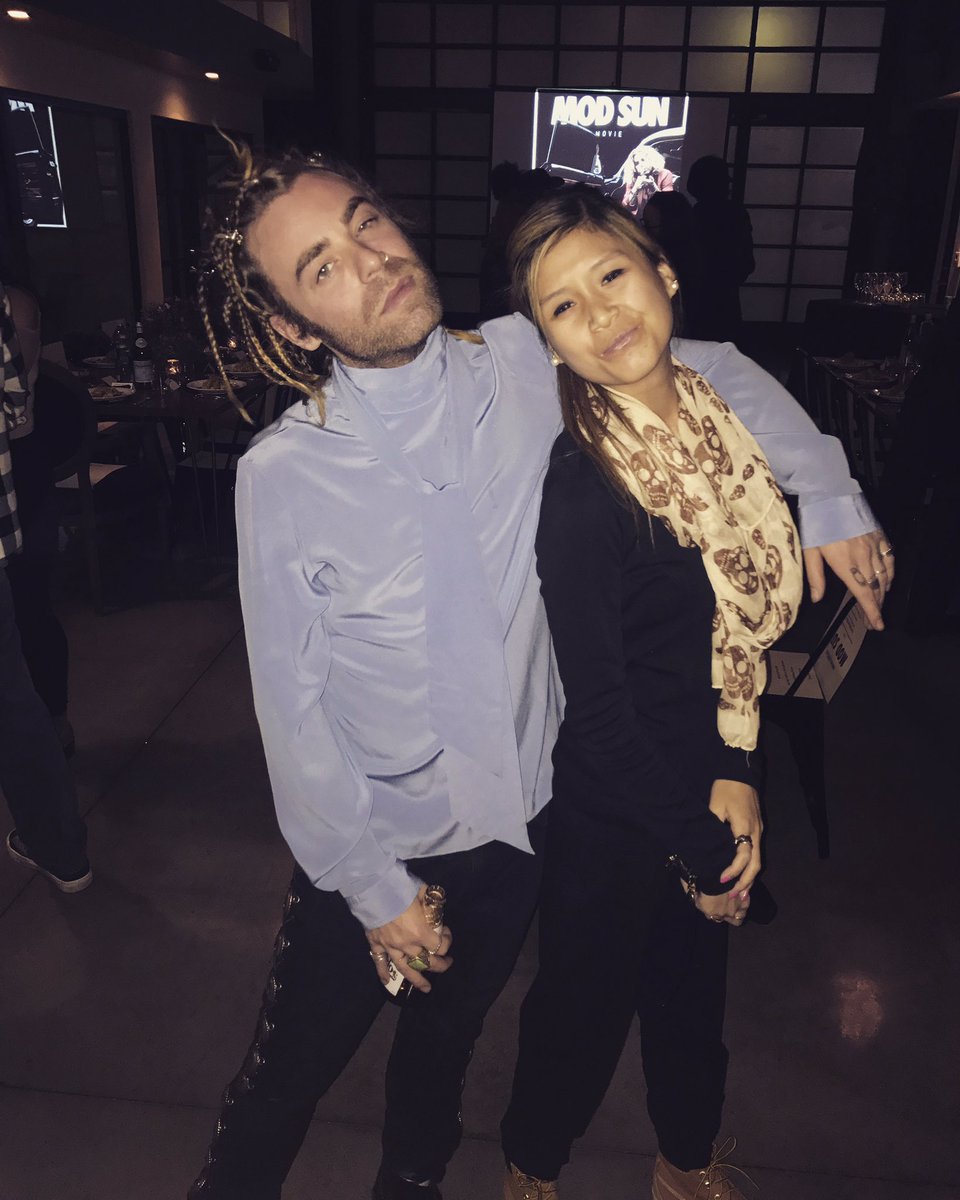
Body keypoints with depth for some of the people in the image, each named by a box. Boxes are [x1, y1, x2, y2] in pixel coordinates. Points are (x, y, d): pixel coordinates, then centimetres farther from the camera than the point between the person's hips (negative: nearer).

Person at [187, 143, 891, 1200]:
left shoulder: (526, 365, -13)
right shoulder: (280, 477, -20)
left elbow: (713, 375, 3)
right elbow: (294, 711, -14)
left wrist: (827, 494, -5)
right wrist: (374, 886, -9)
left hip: (522, 816, 3)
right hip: (371, 841, -3)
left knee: (449, 1032, 28)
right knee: (293, 1072, 16)